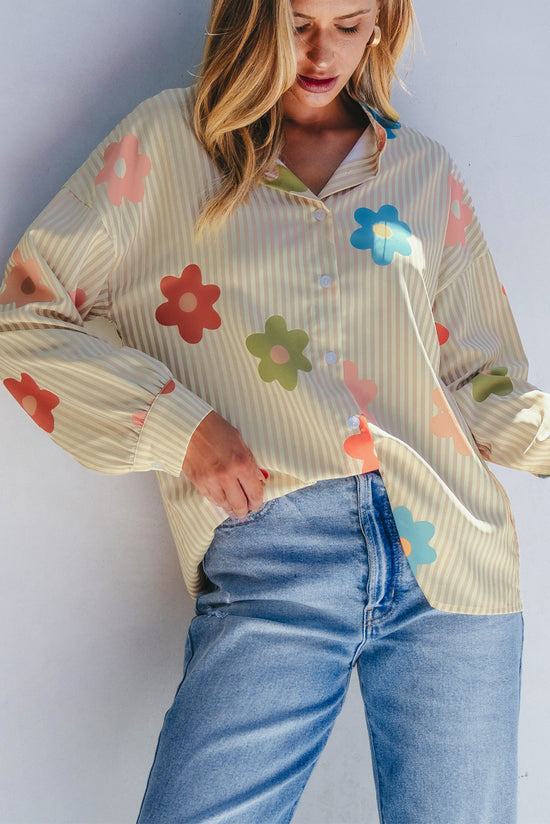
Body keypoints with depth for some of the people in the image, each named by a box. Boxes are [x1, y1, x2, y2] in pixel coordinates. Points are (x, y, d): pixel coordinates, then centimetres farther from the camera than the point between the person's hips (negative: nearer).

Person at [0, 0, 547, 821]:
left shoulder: (426, 172, 15)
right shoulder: (168, 143, 6)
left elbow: (482, 385, 17)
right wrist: (179, 428, -6)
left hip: (449, 556, 3)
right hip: (270, 562, -2)